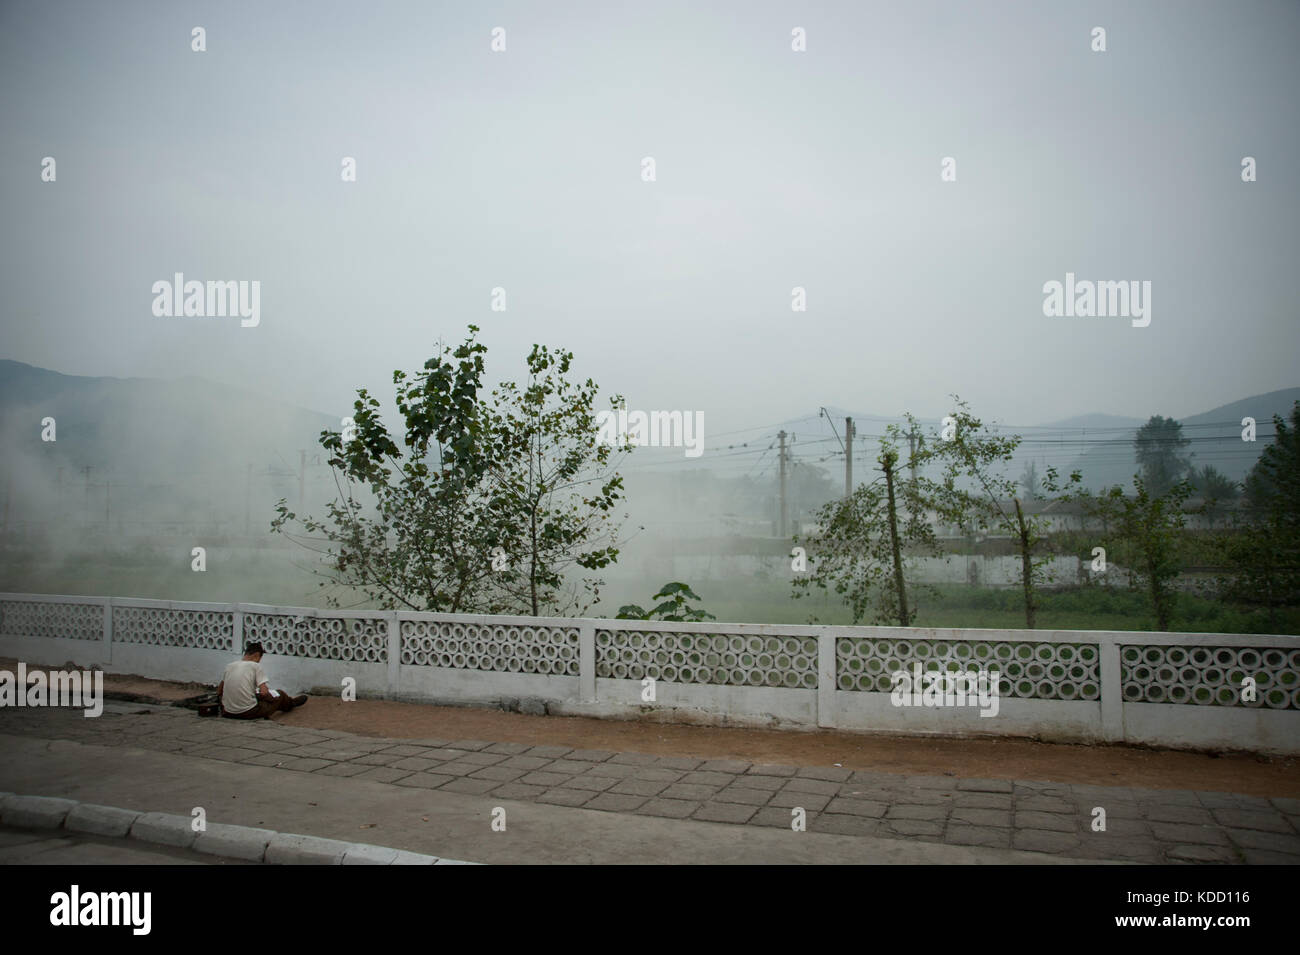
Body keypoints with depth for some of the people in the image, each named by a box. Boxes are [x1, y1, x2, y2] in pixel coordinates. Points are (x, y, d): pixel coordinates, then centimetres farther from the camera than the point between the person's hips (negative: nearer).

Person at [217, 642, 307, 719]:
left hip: (228, 713, 6)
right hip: (247, 713, -6)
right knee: (280, 694, 19)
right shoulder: (256, 666, -9)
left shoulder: (229, 666, 8)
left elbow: (219, 690, 18)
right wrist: (274, 698, 4)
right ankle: (290, 703, 47)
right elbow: (264, 692, -16)